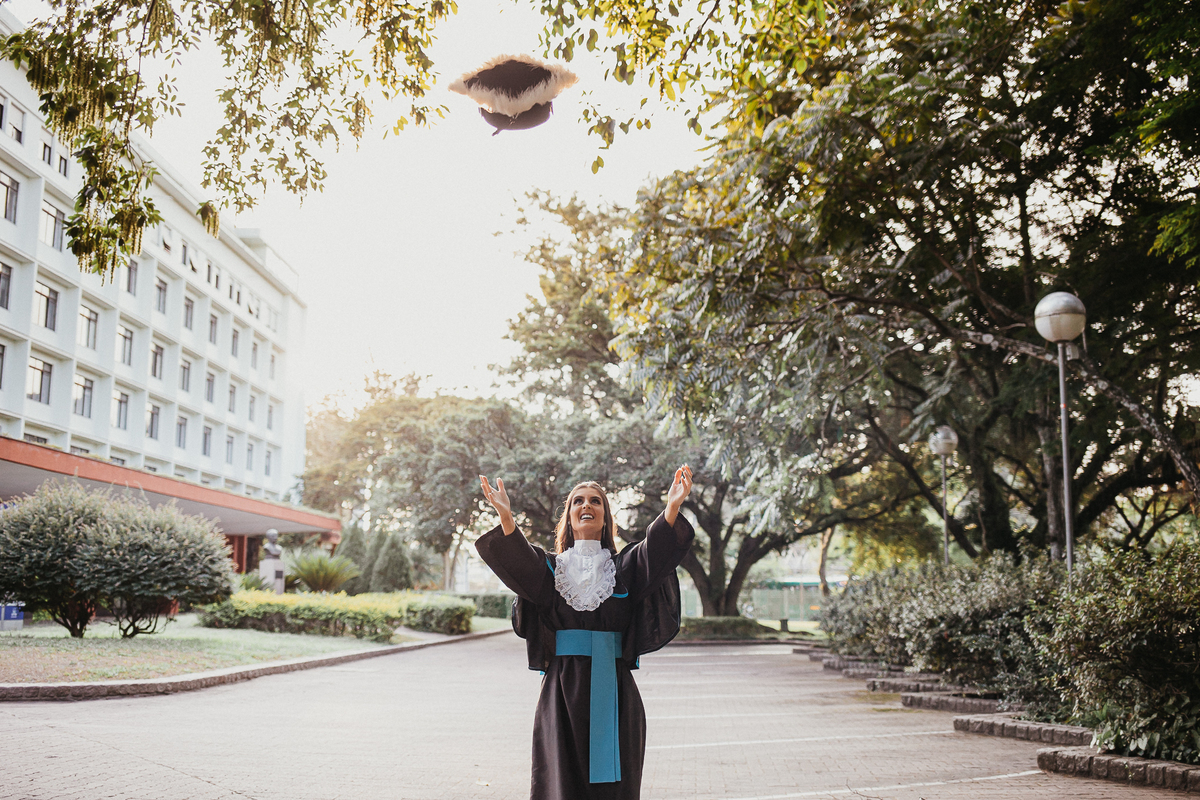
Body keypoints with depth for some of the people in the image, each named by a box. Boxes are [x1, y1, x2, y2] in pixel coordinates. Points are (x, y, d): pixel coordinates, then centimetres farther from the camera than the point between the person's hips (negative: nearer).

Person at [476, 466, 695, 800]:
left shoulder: (625, 567, 10)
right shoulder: (551, 567, 10)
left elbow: (656, 554, -10)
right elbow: (520, 565, -11)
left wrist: (672, 509, -28)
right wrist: (506, 517, -29)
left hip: (614, 692, 0)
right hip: (563, 691, 0)